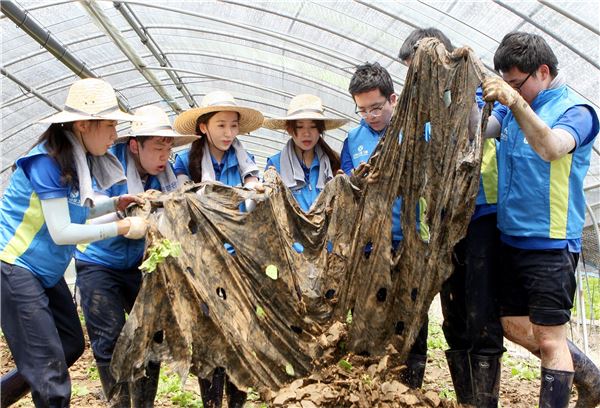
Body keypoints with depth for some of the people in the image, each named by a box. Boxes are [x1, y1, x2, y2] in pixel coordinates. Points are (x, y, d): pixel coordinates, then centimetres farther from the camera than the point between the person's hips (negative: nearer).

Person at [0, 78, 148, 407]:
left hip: (46, 271, 9)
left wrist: (116, 203, -2)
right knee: (49, 371, -7)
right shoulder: (47, 161, -22)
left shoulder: (79, 158, 2)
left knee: (72, 345, 15)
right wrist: (121, 228, -19)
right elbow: (61, 231, -24)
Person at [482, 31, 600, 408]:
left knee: (549, 337, -2)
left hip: (551, 243, -8)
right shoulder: (516, 109, 11)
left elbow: (551, 148, -32)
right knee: (515, 326, 16)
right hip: (512, 238, 8)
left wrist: (516, 101, -43)